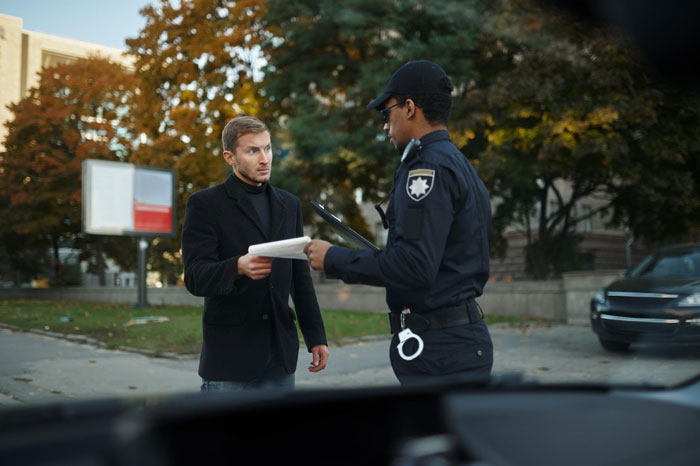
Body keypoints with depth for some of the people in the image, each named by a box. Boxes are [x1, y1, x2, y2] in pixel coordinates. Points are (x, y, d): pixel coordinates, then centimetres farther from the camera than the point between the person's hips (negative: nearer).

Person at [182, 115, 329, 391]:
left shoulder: (289, 205, 13)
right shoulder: (204, 204, -3)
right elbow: (195, 277, -12)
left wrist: (316, 336, 11)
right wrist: (238, 267, -32)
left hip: (280, 350, 5)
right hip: (230, 353, -4)